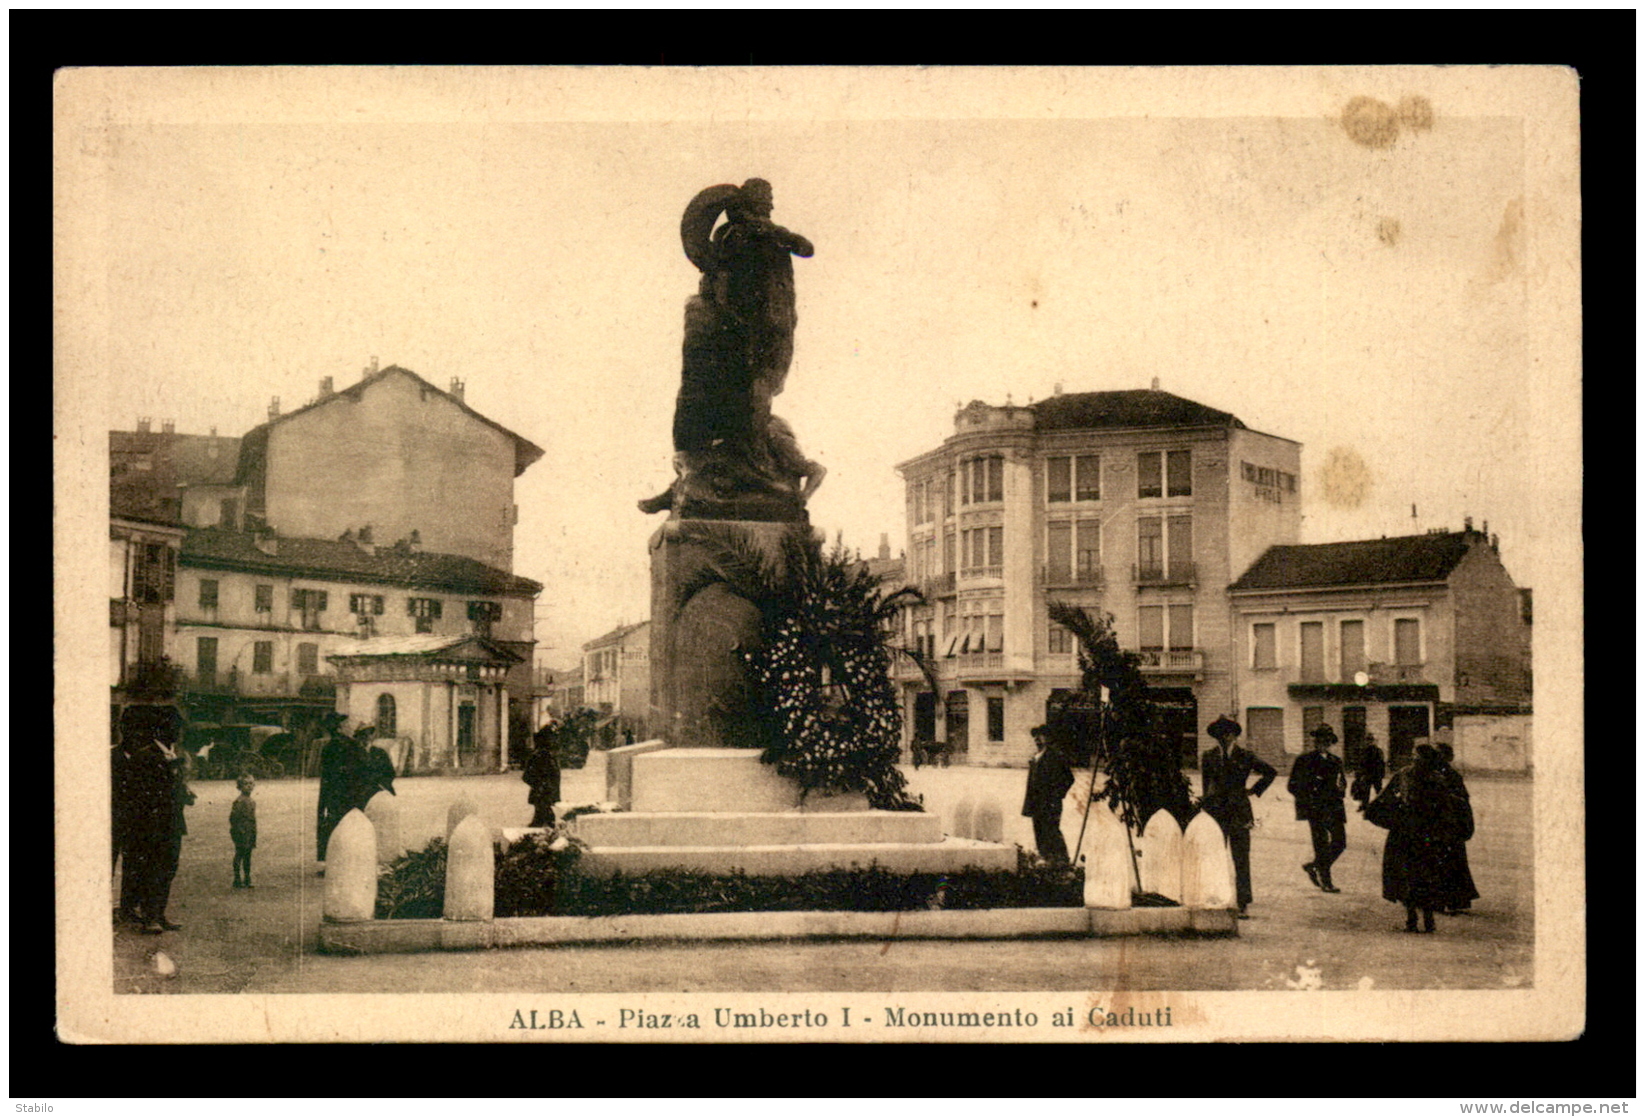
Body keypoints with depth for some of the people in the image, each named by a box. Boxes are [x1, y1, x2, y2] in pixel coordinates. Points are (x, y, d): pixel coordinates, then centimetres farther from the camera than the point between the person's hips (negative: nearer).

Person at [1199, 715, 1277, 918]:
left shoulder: (1245, 757, 5)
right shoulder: (1208, 757, 9)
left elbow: (1271, 772, 13)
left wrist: (1255, 790, 7)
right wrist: (1204, 807, 13)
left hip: (1239, 815, -1)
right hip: (1216, 815, 1)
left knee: (1241, 862, -3)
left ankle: (1242, 905, 0)